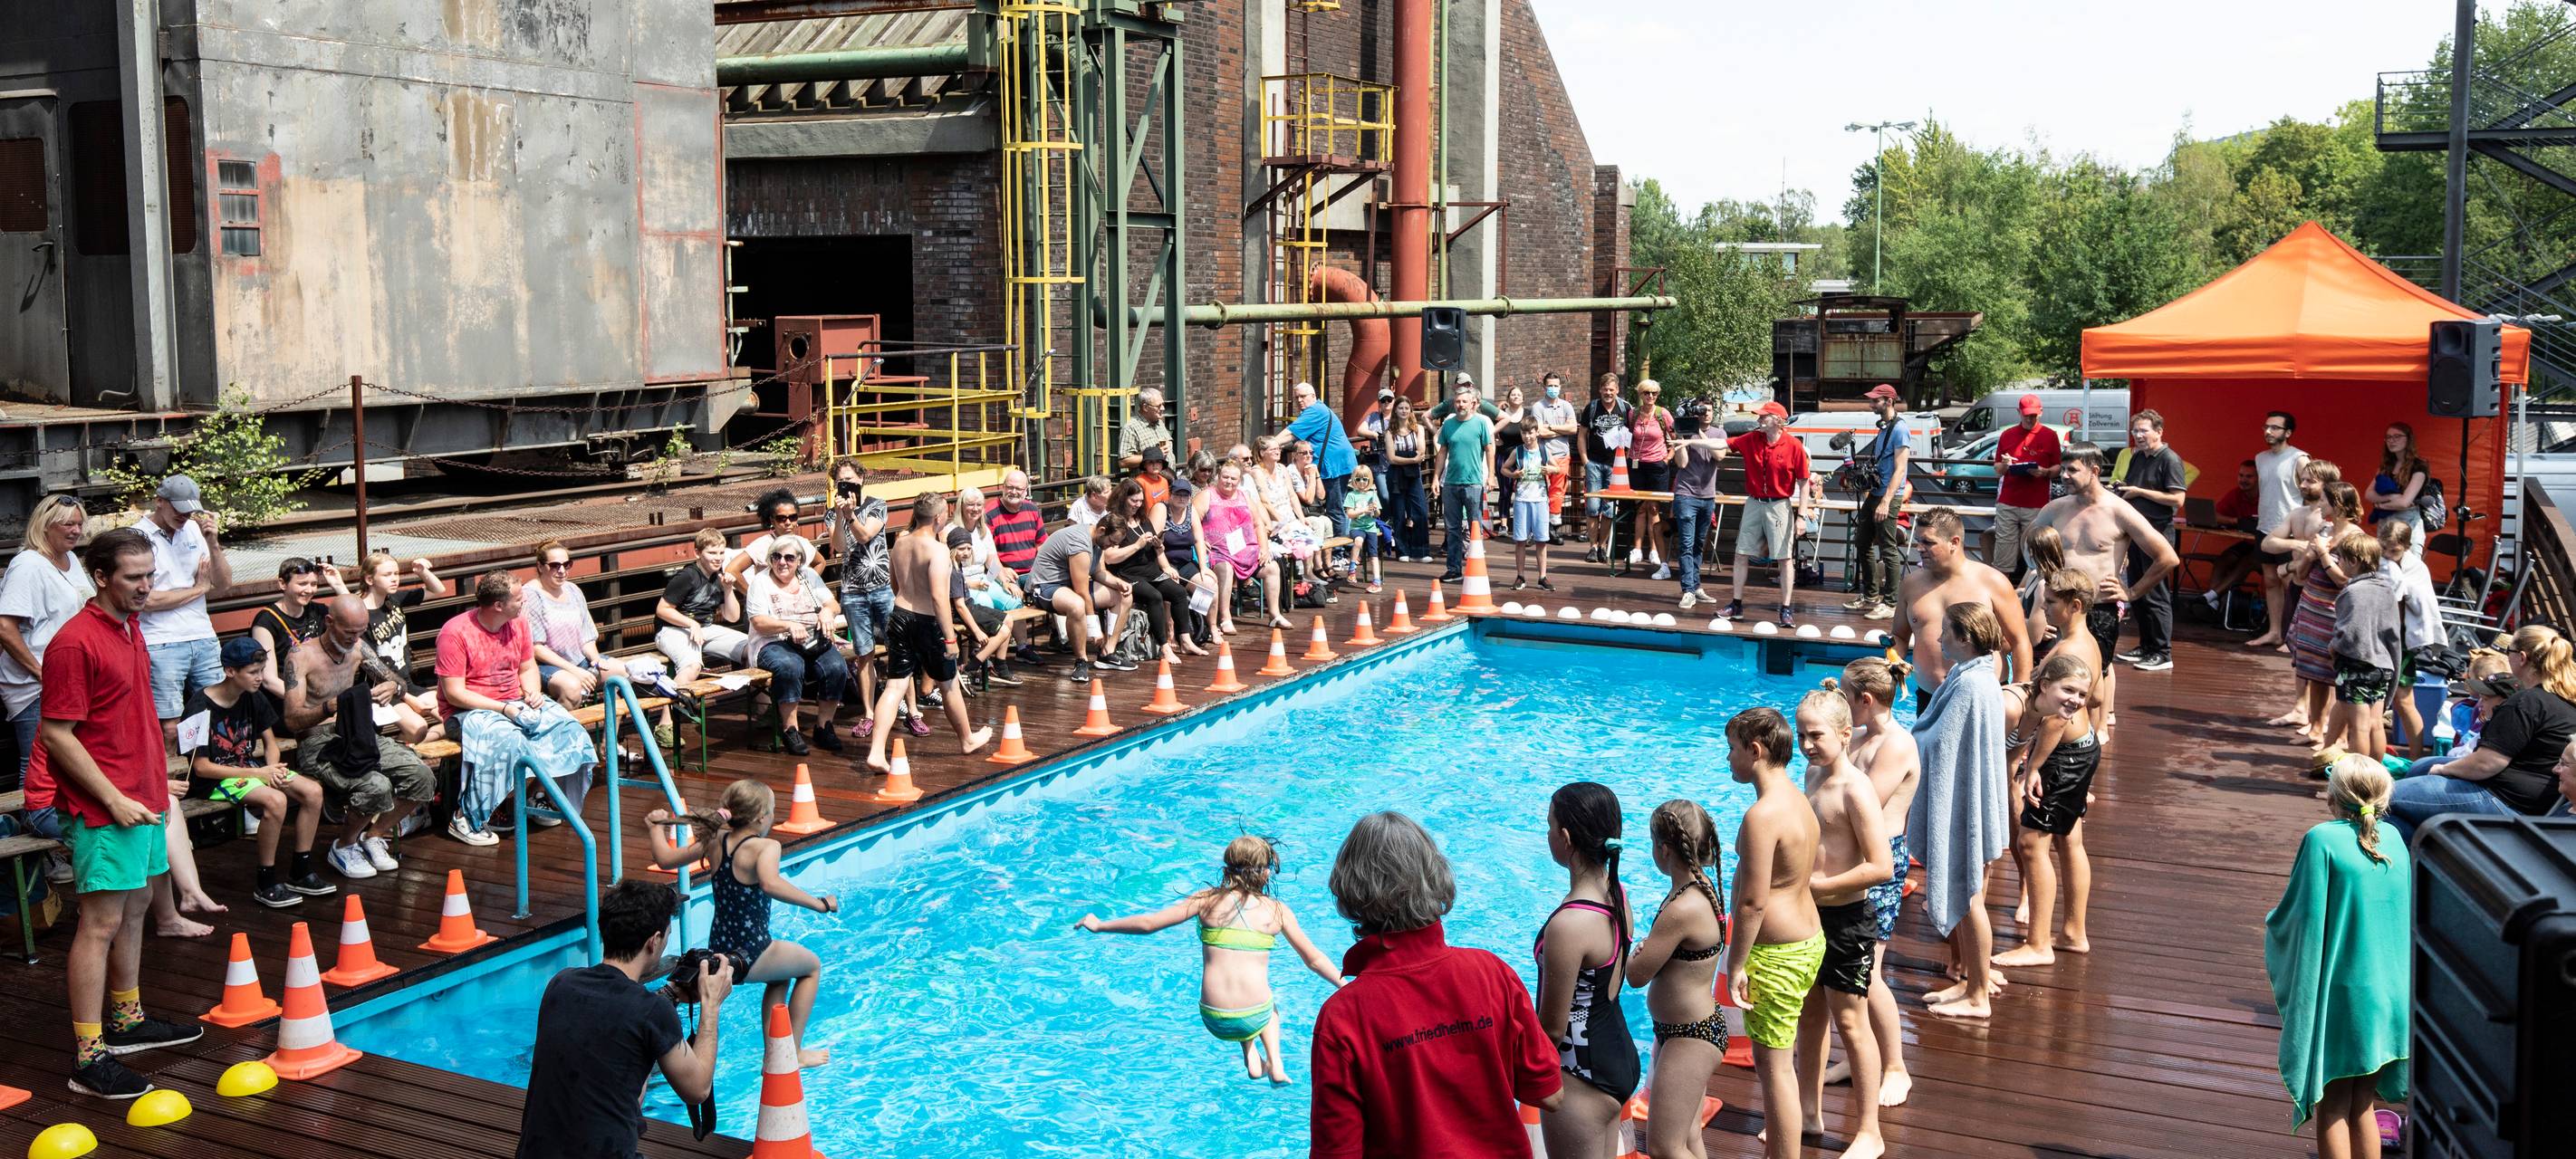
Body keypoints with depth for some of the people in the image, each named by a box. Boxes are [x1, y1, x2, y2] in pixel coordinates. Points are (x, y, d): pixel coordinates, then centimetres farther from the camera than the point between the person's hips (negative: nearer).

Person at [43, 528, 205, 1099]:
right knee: (102, 924, -8)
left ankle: (127, 1021, 30)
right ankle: (89, 1057, -5)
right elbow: (57, 735, -17)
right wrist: (115, 800, -19)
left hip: (141, 798, 9)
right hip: (103, 808, -9)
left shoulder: (131, 629, 11)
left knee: (135, 908, 17)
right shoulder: (75, 642, -17)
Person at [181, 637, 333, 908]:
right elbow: (201, 767, -19)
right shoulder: (200, 708, -19)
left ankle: (300, 874, 0)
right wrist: (258, 774, -22)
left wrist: (274, 769, -11)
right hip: (214, 781, -8)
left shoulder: (253, 699, 3)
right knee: (275, 800, -33)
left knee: (313, 791, -11)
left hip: (249, 768, 8)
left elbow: (270, 742, 13)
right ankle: (265, 884, -19)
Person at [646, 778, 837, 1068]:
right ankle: (794, 1052, 22)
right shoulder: (765, 846, -20)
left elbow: (665, 859, 9)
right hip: (750, 956, -7)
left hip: (718, 952, 7)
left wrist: (656, 827, 26)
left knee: (782, 973, 35)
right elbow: (770, 884, -42)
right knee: (812, 965, 23)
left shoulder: (715, 841, 0)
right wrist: (819, 904, -37)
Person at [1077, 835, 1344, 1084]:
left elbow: (1148, 923, 1)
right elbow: (1314, 959, 9)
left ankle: (1253, 1062, 27)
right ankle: (1275, 1066, 25)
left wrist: (1099, 925, 16)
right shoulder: (1278, 910, 2)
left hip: (1214, 1021, 1)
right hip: (1253, 1018, 0)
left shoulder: (1208, 899, 1)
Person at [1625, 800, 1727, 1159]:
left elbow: (1637, 975, -21)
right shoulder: (1701, 885, 1)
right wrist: (1649, 950, -11)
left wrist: (1638, 952, 0)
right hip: (1692, 1027, 10)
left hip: (1690, 1038, -10)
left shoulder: (1683, 909, -29)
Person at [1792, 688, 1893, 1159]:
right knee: (1809, 1016, 18)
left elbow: (1882, 868, -26)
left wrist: (1820, 885, -22)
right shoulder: (1813, 775, 6)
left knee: (1850, 1022, 1)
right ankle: (1809, 1113, 32)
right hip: (1810, 914, 8)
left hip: (1846, 919, -8)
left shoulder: (1856, 789, -21)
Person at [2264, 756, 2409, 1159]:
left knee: (2332, 1108, 4)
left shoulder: (2322, 840, -13)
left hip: (2339, 992, -5)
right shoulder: (2393, 839, 3)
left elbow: (2302, 917, -10)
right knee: (2362, 1106, 15)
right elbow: (2405, 914, 13)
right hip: (2388, 992, 5)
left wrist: (2272, 923, 11)